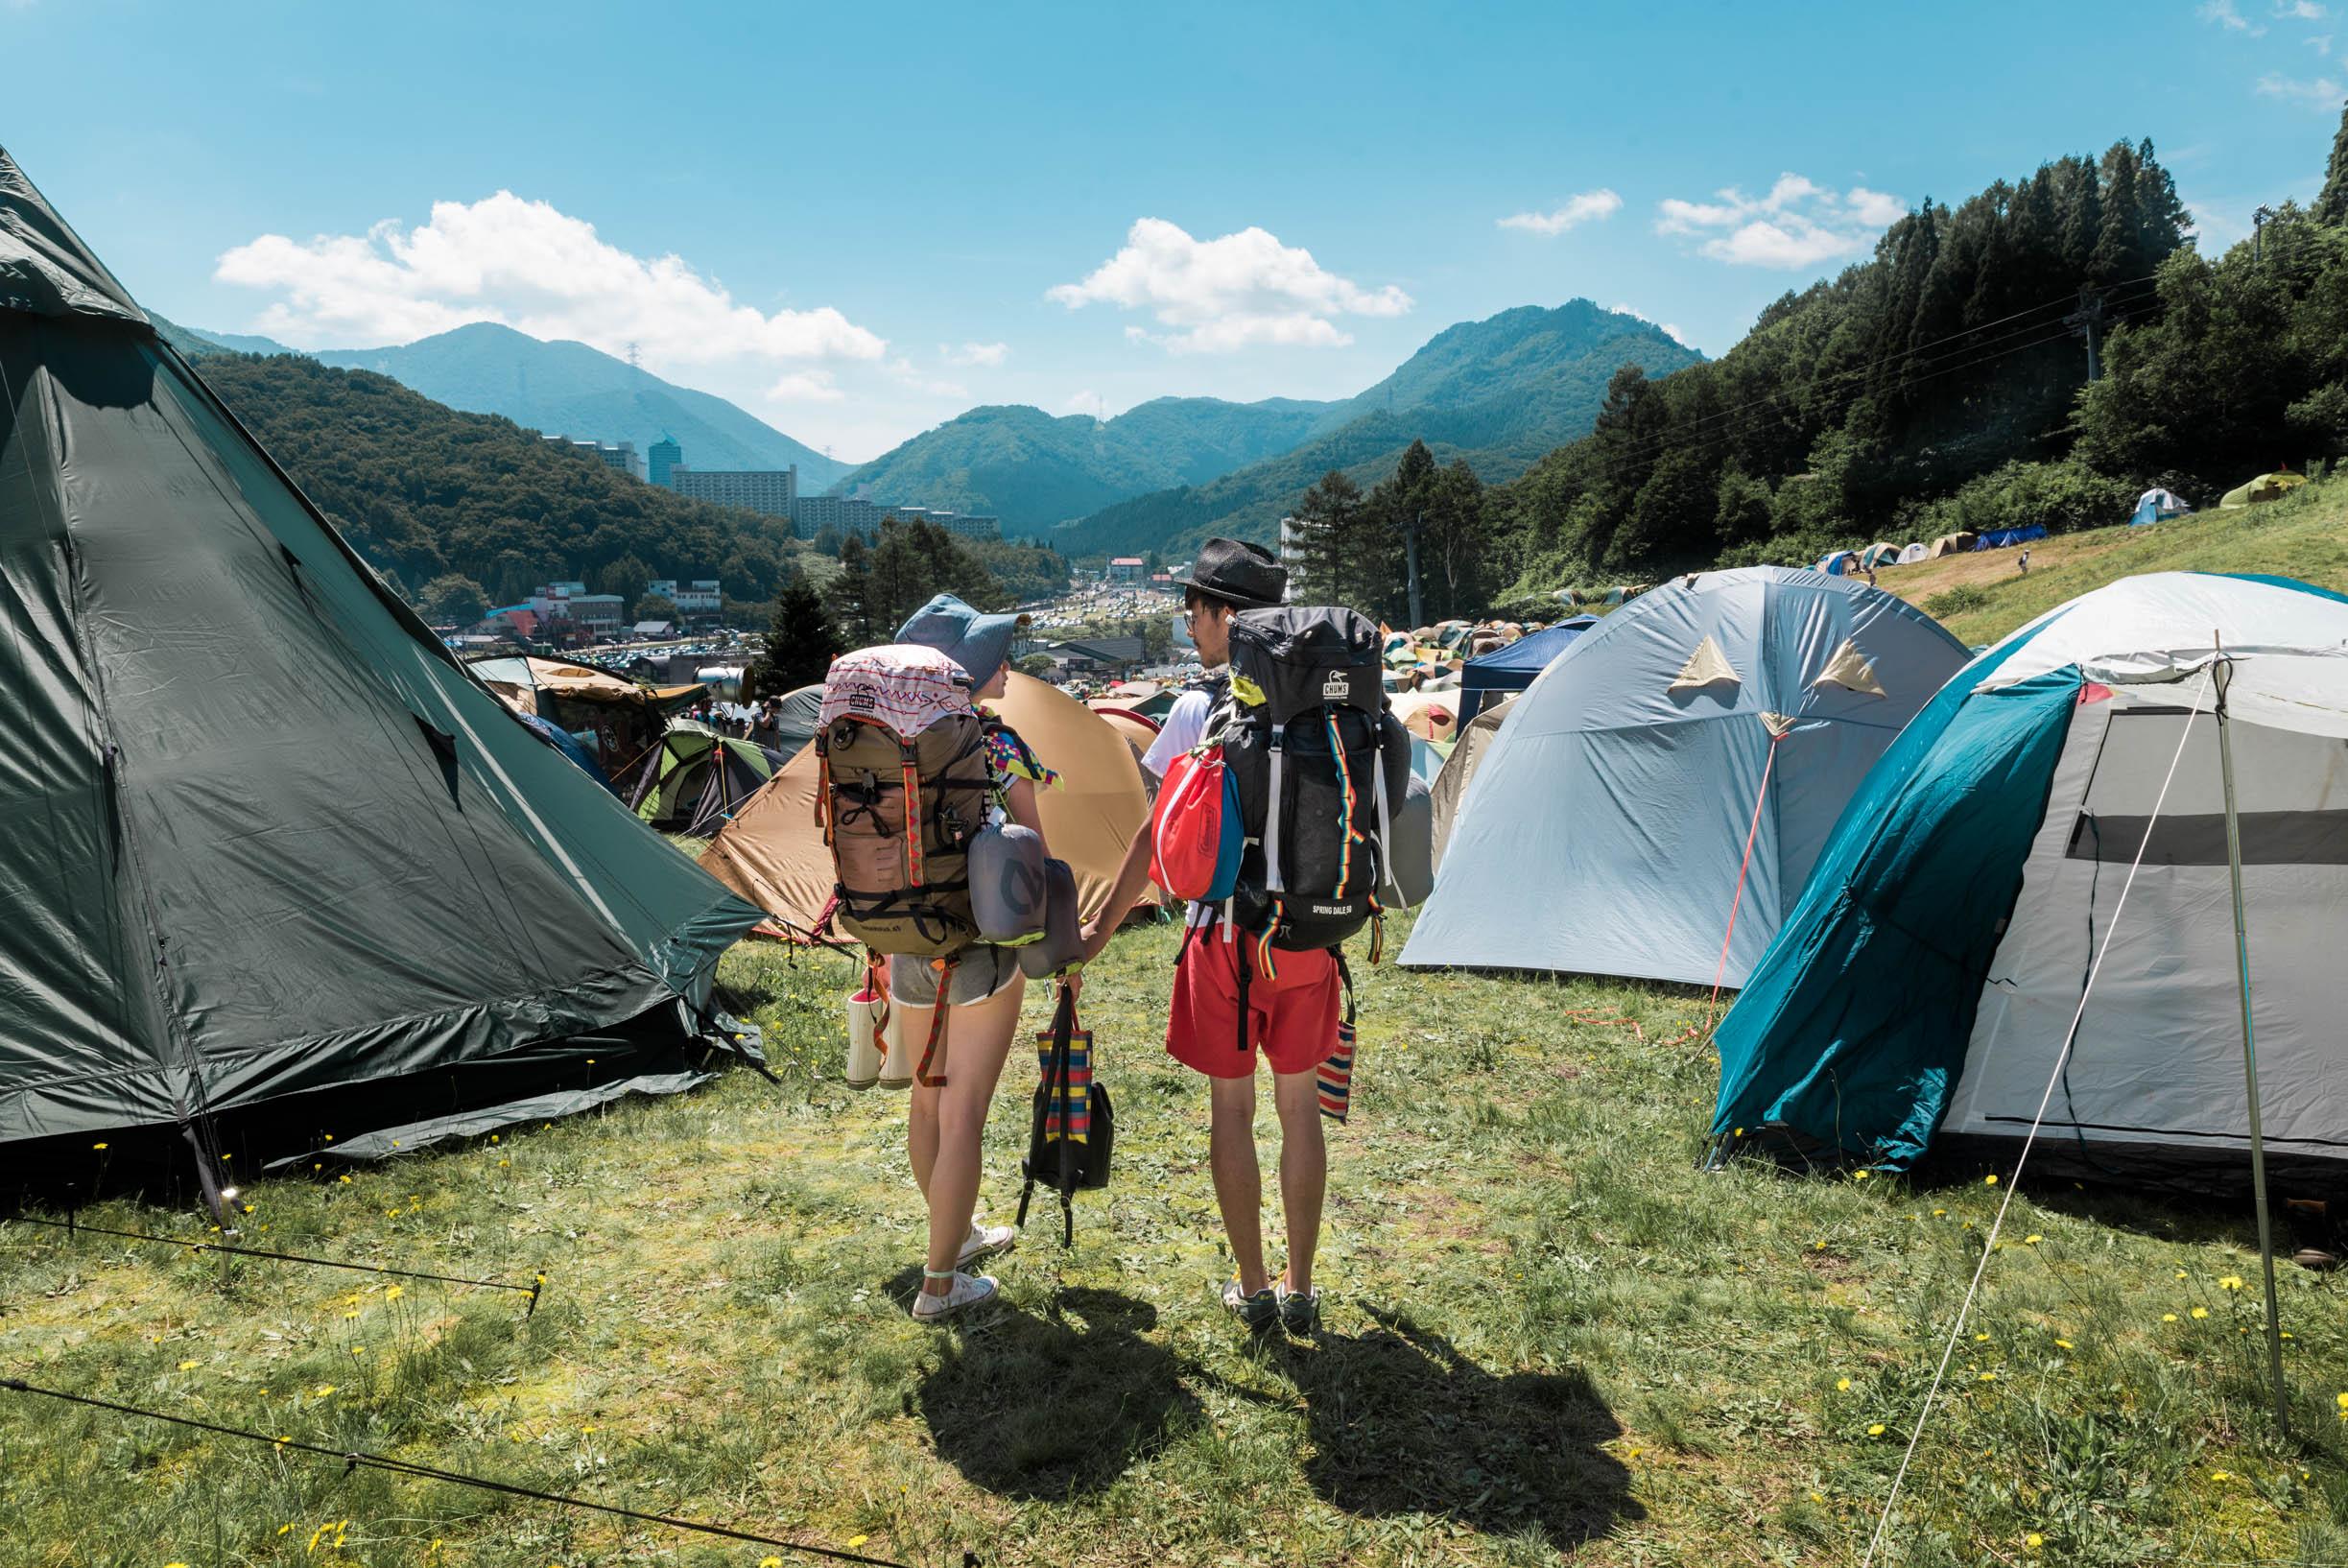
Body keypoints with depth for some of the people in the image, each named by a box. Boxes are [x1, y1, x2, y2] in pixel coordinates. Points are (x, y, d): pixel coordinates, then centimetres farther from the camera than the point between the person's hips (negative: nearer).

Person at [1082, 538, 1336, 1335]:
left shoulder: (1200, 713, -11)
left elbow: (1155, 834, -9)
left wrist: (1102, 926, 2)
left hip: (1225, 935, -4)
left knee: (1231, 1105, 10)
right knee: (1300, 1101, 14)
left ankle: (1252, 1288, 21)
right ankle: (1300, 1288, 24)